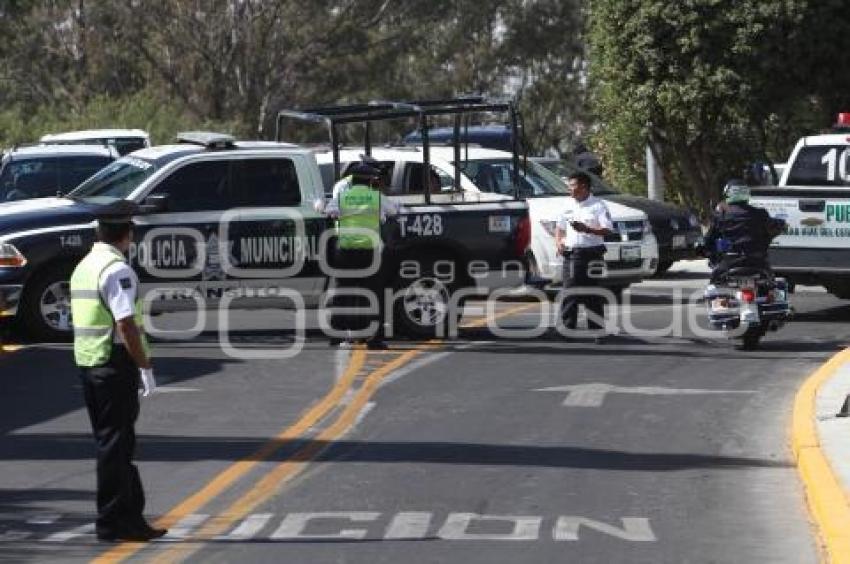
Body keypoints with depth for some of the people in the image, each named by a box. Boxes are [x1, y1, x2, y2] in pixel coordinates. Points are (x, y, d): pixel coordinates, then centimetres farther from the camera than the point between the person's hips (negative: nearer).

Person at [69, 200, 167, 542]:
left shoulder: (84, 267, 13)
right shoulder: (117, 270, -16)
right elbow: (126, 325, -22)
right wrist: (145, 366, -13)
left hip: (87, 362, 9)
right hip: (115, 364, -9)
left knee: (113, 441, 14)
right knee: (115, 442, -3)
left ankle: (130, 514, 22)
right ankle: (112, 521, 2)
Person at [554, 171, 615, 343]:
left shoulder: (598, 206, -4)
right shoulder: (569, 206, 14)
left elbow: (607, 230, -12)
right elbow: (559, 227, 25)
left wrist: (586, 229, -24)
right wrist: (559, 242, 6)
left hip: (591, 253, -5)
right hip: (571, 253, 5)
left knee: (593, 296, 0)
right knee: (569, 293, 1)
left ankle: (597, 330, 6)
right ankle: (567, 328, 3)